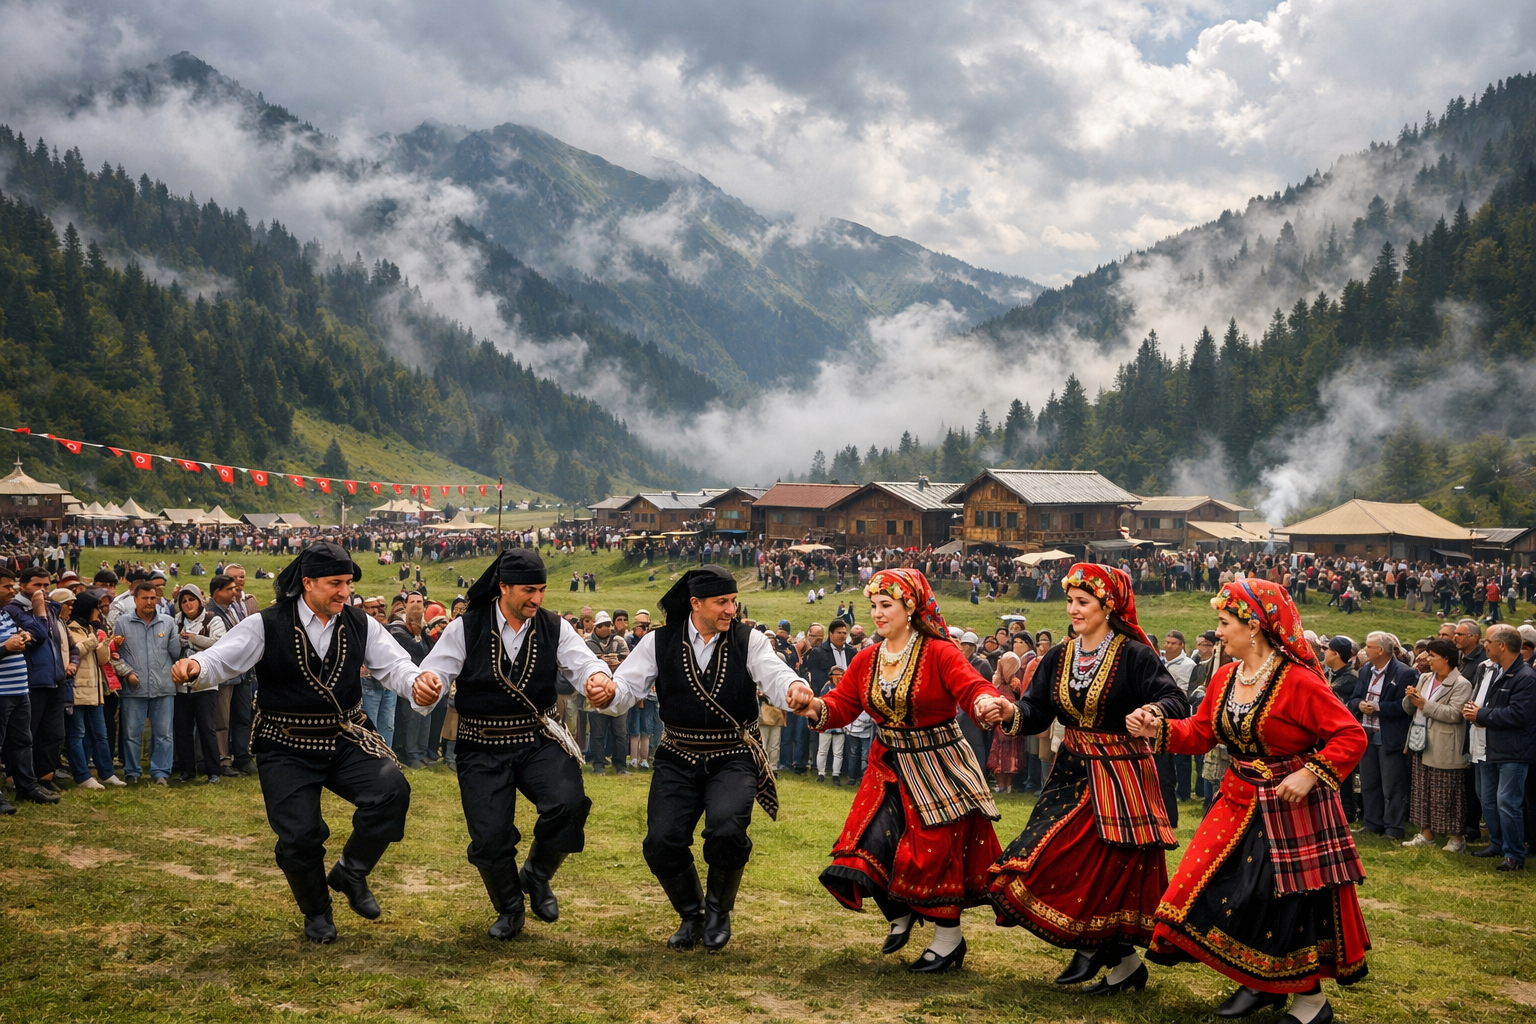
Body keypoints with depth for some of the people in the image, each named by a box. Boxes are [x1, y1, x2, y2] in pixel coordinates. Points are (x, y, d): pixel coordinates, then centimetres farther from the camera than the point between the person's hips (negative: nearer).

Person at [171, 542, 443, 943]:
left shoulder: (361, 625, 0)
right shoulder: (267, 625, -9)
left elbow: (394, 664, -5)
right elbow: (222, 658, -17)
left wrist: (417, 681, -29)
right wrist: (195, 666, -42)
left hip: (345, 740, 2)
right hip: (287, 750, -2)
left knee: (391, 790, -22)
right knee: (298, 836, -5)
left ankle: (350, 873, 3)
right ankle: (316, 913, 26)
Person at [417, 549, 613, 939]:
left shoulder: (554, 628, 0)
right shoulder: (466, 629, -5)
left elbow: (585, 662, -10)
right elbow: (432, 673, -7)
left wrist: (598, 677, -35)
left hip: (539, 739, 1)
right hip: (483, 748, -1)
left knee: (568, 804, -25)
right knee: (489, 839, -4)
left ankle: (537, 876, 7)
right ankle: (509, 910, 29)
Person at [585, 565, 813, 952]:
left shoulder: (748, 640, -4)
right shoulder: (659, 642, -1)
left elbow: (774, 675, -20)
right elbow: (627, 686, -7)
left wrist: (795, 688, -45)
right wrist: (607, 694, -32)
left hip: (734, 759, -2)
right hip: (678, 759, 2)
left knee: (726, 830, -25)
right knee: (661, 843, -10)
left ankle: (718, 911, 6)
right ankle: (691, 915, 21)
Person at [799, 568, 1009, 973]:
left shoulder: (939, 653, -14)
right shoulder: (867, 660, 4)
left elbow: (972, 687, -26)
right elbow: (843, 704, 1)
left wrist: (987, 704, -48)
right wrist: (818, 708, -21)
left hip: (937, 767, -5)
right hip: (889, 767, 6)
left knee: (933, 849, -3)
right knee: (871, 844, 0)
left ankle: (949, 937, 16)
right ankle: (900, 913, 28)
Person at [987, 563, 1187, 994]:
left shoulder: (1134, 655, -10)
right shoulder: (1058, 658, 8)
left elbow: (1176, 702, -19)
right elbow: (1034, 712, 2)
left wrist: (1155, 711, -41)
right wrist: (1009, 712, -19)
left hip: (1121, 778, -6)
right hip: (1073, 773, 6)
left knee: (1110, 870, -5)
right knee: (1048, 859, 0)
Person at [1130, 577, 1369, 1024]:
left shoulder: (1298, 682, -19)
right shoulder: (1225, 678, 2)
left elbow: (1352, 737, -18)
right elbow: (1199, 733, 9)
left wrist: (1310, 775, -26)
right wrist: (1157, 729, -5)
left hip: (1292, 808, -7)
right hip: (1239, 804, 7)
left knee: (1294, 903, 2)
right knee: (1215, 891, 5)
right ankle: (1260, 982, 24)